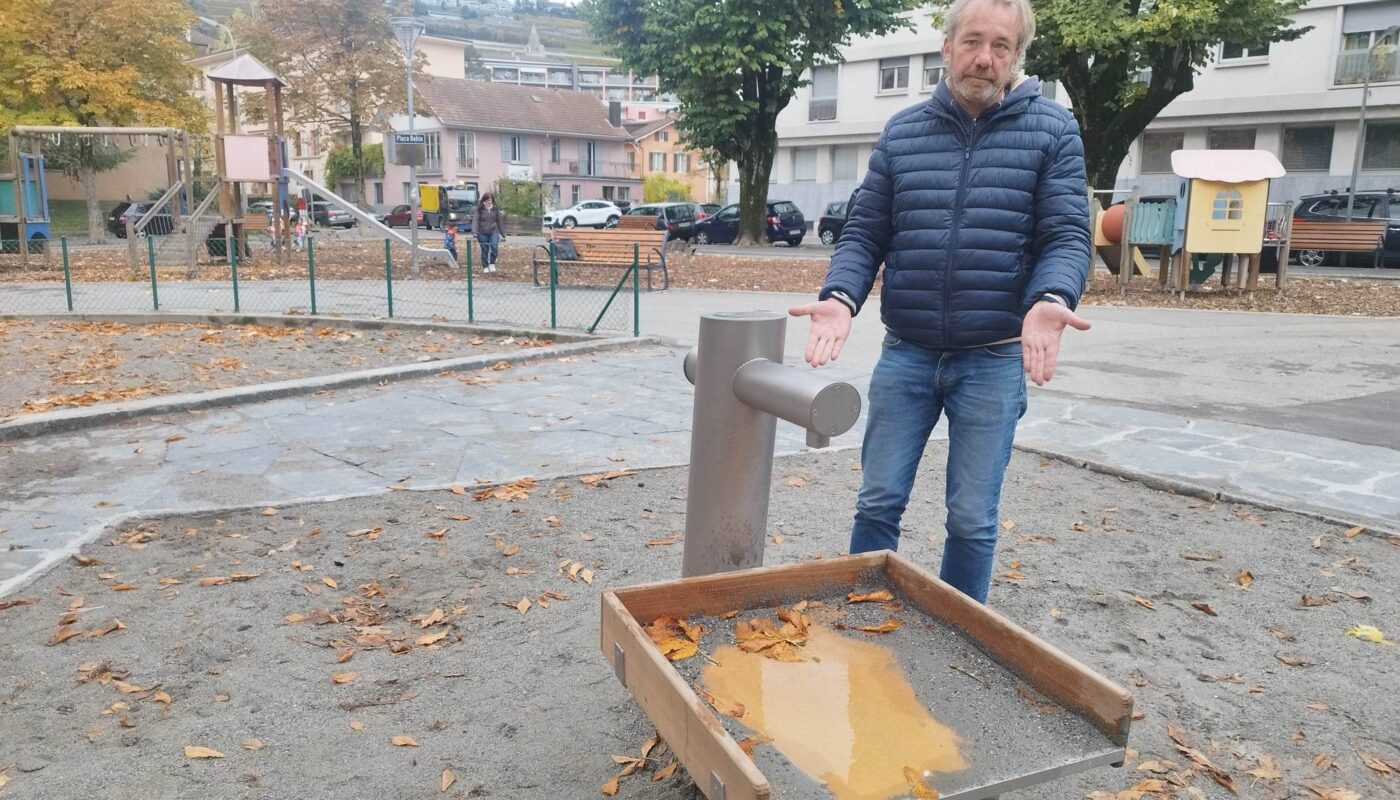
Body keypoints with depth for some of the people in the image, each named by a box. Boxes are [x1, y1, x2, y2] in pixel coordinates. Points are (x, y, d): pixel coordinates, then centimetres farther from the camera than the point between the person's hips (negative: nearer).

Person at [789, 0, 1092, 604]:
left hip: (994, 359, -1)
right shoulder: (901, 132, 6)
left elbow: (1066, 235, -5)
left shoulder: (1052, 131, 0)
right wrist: (841, 297, -14)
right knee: (878, 503, 8)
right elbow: (864, 232, 5)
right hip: (905, 353, 2)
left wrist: (1049, 301, -26)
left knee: (973, 521, 8)